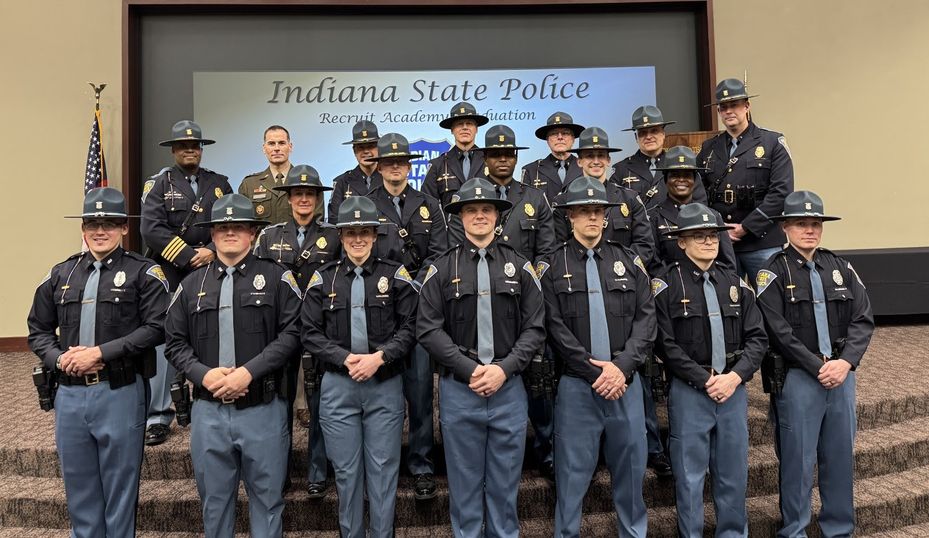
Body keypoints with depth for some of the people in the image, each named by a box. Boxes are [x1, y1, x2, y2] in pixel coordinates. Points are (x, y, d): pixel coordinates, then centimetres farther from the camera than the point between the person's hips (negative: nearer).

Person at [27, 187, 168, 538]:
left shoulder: (144, 273, -2)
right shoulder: (60, 274, 12)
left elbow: (156, 328, -12)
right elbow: (38, 330, 14)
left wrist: (101, 353, -16)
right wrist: (59, 359, -5)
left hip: (120, 393, -4)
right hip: (70, 394, 5)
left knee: (120, 489, 7)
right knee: (79, 490, 16)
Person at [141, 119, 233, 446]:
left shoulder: (219, 184, 13)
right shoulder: (159, 184, 5)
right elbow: (152, 229, -8)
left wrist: (213, 252, -11)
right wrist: (189, 257, -14)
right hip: (171, 276, -2)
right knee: (165, 343, -4)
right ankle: (158, 417, 6)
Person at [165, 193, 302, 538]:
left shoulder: (277, 278, 0)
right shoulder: (192, 284, 10)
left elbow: (292, 333, -9)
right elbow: (175, 342, 8)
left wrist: (249, 372, -17)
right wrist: (203, 374, -10)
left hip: (263, 410, -3)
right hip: (208, 411, 3)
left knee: (267, 500, 10)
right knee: (214, 502, 16)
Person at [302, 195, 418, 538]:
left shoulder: (396, 275, 2)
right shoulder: (323, 279, 5)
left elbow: (410, 328, -2)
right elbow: (311, 334, 2)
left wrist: (379, 357, -15)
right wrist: (345, 359, -12)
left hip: (386, 384, -1)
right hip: (337, 386, 1)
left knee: (383, 470, 6)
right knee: (346, 471, 10)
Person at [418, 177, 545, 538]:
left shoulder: (520, 267, 5)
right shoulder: (441, 269, 2)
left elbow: (535, 328, 1)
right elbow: (428, 328, -4)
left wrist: (504, 369, -12)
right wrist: (469, 370, -13)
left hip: (509, 387, 1)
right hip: (458, 388, -1)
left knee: (505, 481, 13)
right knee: (464, 481, 11)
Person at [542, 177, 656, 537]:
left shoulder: (628, 261, 9)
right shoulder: (554, 266, 0)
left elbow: (646, 319, 3)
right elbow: (554, 328, -7)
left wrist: (622, 366, -11)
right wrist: (595, 371, -13)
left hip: (626, 382, 3)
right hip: (577, 385, -3)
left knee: (630, 468, 14)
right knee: (573, 472, 6)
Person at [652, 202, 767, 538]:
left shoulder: (736, 284, 10)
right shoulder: (666, 284, -5)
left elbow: (756, 338, 5)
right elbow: (666, 344, -10)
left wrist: (735, 377, -9)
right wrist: (705, 380, -12)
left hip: (733, 389, 4)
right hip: (688, 391, -4)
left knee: (734, 473, 13)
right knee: (689, 476, 5)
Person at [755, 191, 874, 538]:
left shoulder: (840, 268, 10)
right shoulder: (773, 273, -4)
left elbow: (863, 319, 4)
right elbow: (779, 331, -12)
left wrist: (845, 362, -10)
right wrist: (817, 368, -14)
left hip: (842, 373, 5)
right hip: (797, 378, -4)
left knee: (841, 457, 13)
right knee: (797, 461, 3)